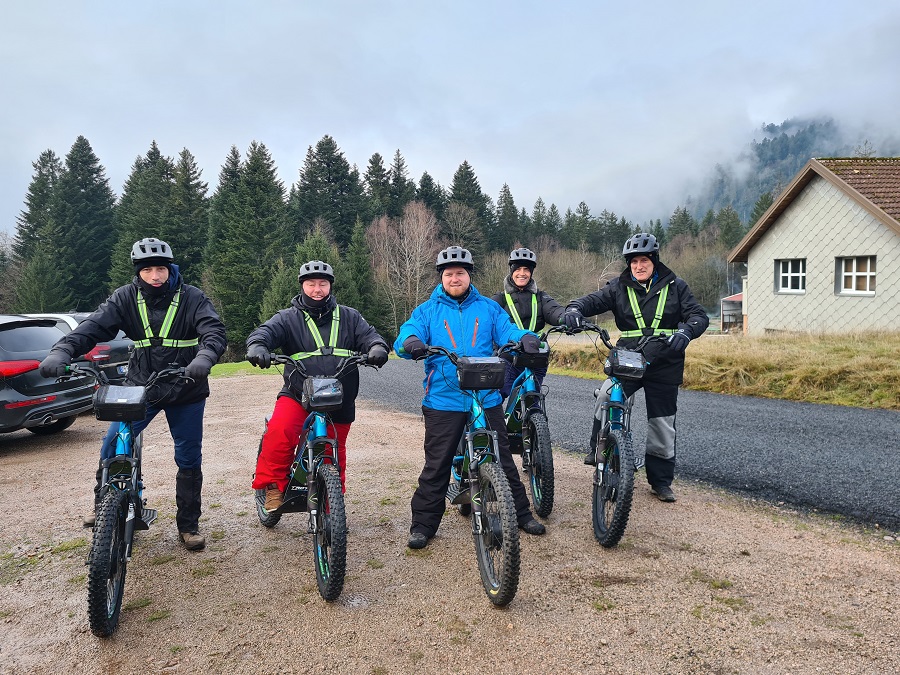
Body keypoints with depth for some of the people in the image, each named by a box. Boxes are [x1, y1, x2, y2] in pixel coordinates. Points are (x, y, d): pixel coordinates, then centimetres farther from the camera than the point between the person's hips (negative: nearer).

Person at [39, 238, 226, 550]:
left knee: (189, 459, 5)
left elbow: (214, 330, -23)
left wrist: (205, 357, -44)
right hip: (140, 386, 2)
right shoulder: (126, 297, -4)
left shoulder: (191, 298, -10)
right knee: (111, 448, -1)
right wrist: (61, 351, -33)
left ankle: (188, 525, 21)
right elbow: (94, 326, -15)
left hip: (185, 390, -1)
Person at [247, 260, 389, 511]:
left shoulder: (348, 317, 11)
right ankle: (273, 486, -9)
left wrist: (377, 348, -22)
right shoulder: (288, 318, 5)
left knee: (334, 455, 11)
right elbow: (267, 331, -11)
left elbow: (368, 335, 3)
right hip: (297, 394, -2)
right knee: (280, 430, -30)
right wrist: (257, 345, -34)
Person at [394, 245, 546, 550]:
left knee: (502, 459, 12)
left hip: (486, 399, 2)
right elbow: (406, 335, -6)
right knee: (436, 465, 4)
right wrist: (411, 342, -31)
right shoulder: (428, 310, 7)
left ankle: (521, 513, 29)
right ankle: (423, 524, 17)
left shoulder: (488, 307, 11)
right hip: (443, 401, -1)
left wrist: (526, 338, -22)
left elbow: (506, 331, 1)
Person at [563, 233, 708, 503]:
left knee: (662, 425, 7)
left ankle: (661, 480, 23)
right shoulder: (619, 288, 5)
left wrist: (686, 331, -24)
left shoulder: (674, 287, 4)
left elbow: (698, 315, -1)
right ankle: (599, 450, -1)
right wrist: (574, 309, -30)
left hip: (664, 364, 0)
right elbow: (592, 300, -6)